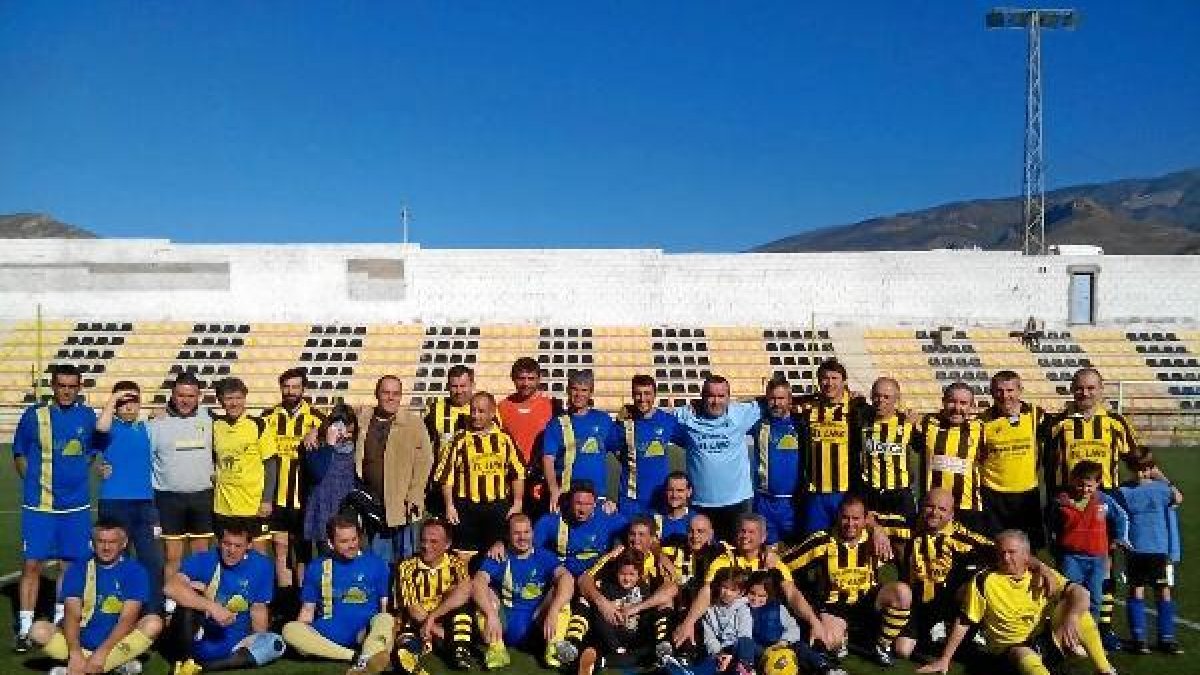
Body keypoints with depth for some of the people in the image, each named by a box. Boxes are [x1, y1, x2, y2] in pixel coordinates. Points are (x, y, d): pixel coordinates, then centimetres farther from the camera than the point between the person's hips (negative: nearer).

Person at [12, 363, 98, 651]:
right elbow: (19, 455, 6)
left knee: (70, 564, 9)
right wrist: (36, 482, 0)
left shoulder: (87, 416, 2)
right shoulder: (34, 415, -3)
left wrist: (74, 475, 5)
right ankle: (25, 629, 7)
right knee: (32, 564, -2)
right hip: (39, 505, -2)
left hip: (76, 505, 2)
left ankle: (62, 622, 23)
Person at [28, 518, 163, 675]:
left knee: (154, 623, -27)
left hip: (117, 642, -1)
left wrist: (102, 652, -25)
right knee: (39, 630, -20)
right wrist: (75, 652, -26)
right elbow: (72, 615, -9)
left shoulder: (135, 572, -4)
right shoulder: (77, 571, 1)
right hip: (81, 643, 2)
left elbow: (127, 619, -12)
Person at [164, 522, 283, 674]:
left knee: (276, 643, -26)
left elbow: (258, 608, 5)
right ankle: (184, 661, -21)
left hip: (234, 646, 2)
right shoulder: (202, 560, -8)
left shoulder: (260, 566, -1)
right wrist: (213, 607, -33)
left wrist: (260, 643, -9)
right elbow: (171, 588, -26)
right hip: (198, 639, -2)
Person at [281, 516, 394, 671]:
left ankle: (367, 660, -59)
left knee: (385, 619, -31)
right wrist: (303, 641, -3)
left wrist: (389, 633, -10)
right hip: (326, 639, 1)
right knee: (290, 629, -26)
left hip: (365, 636, -1)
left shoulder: (376, 563, 9)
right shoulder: (316, 568, 12)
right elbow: (308, 610, 15)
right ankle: (357, 657, -33)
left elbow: (386, 606, 8)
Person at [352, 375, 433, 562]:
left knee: (402, 560, 4)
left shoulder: (413, 424, -1)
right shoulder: (360, 417, 8)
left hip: (399, 504, -3)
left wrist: (414, 497, -9)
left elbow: (424, 461, -4)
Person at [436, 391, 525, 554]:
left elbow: (517, 474, 8)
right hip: (467, 508, -2)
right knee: (466, 554, 3)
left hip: (499, 508, 2)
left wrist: (517, 504, 3)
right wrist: (449, 506, -7)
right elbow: (446, 475, -2)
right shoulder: (460, 440, -2)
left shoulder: (504, 439, 5)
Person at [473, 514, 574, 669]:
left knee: (561, 592, -19)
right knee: (484, 593, -19)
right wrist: (491, 614, -36)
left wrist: (553, 612, -34)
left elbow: (567, 579, -18)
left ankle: (554, 647, -22)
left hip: (537, 628, 0)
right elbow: (477, 583, -19)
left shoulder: (544, 556, 0)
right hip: (504, 629, 0)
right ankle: (496, 649, -26)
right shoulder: (499, 558, -1)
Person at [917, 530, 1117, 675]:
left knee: (1073, 606, -18)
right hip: (1012, 647, -4)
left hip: (1049, 638, 4)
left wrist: (1071, 618, -34)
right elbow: (963, 623, -7)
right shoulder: (984, 581, -12)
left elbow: (1080, 593, -13)